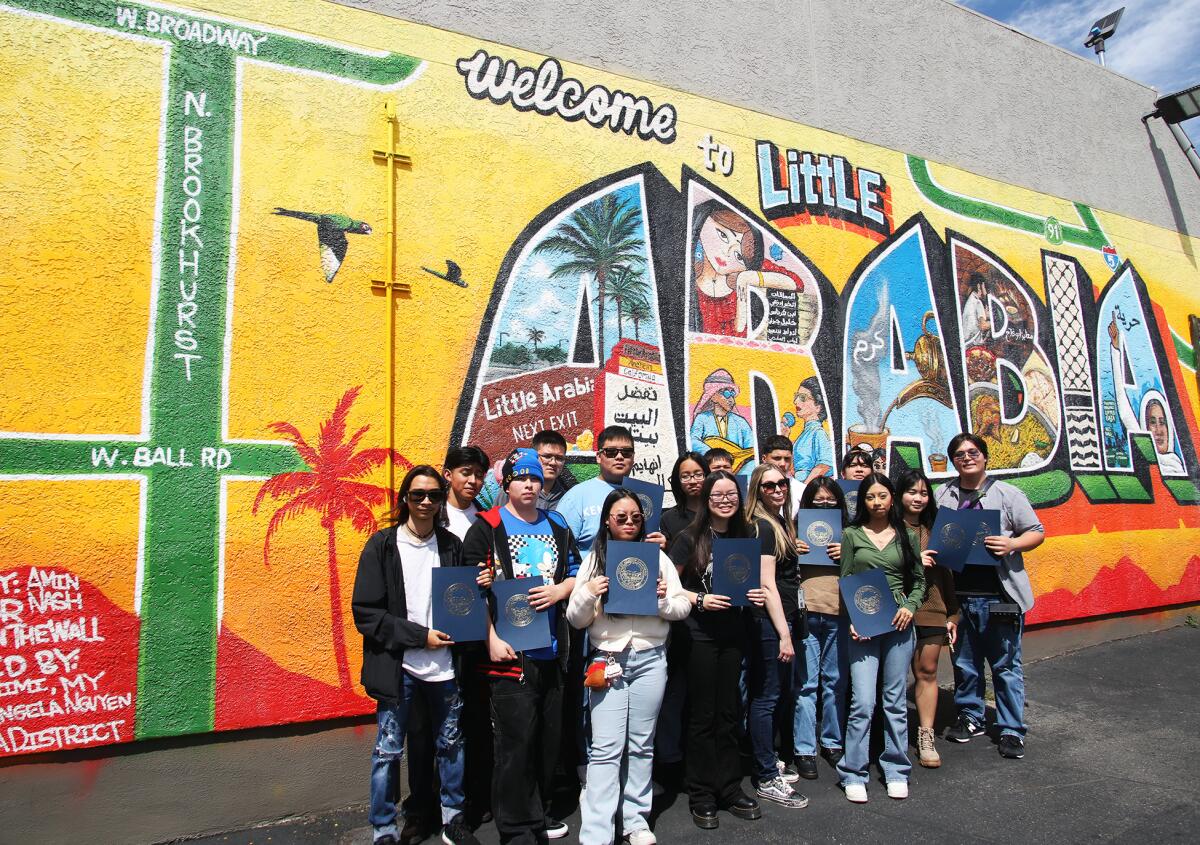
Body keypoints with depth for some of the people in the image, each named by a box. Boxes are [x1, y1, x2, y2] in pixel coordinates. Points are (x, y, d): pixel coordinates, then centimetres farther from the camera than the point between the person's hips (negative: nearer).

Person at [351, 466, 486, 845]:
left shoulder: (451, 545, 4)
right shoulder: (382, 546, -6)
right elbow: (365, 614, -10)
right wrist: (419, 636, -15)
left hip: (445, 665, 3)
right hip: (398, 667, -3)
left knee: (451, 744, 15)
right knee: (388, 751, 7)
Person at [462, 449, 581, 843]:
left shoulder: (557, 525, 11)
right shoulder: (487, 527, -5)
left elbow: (576, 573, 15)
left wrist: (558, 591, -6)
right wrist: (492, 639, -14)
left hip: (552, 649, 5)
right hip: (511, 652, -5)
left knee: (549, 737, 15)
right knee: (515, 742, 1)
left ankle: (538, 813, 34)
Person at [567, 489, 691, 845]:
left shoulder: (657, 556, 5)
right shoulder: (594, 559, 3)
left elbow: (683, 607, 6)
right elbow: (575, 620, 3)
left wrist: (664, 600, -14)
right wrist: (587, 594, -16)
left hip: (650, 659, 1)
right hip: (607, 660, -1)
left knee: (642, 745, 12)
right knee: (605, 749, -2)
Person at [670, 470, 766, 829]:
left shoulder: (745, 537, 6)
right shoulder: (689, 539, -7)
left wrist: (755, 594, -4)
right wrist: (700, 600, -18)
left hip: (733, 634, 4)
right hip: (700, 635, -4)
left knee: (730, 714, 12)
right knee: (703, 715, 5)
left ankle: (730, 789, 25)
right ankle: (701, 795, 19)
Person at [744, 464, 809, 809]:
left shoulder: (781, 523, 14)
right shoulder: (762, 527, -14)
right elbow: (767, 584, -18)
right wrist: (784, 634, -18)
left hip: (784, 617, 10)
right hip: (769, 621, -10)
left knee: (775, 694, 17)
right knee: (766, 697, -1)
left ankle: (768, 762, 30)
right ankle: (767, 780, 8)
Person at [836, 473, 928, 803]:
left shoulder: (906, 536, 9)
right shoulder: (852, 535, 4)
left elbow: (919, 580, 12)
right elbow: (845, 582, 3)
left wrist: (909, 607, -6)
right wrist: (851, 620, -8)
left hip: (898, 622, 2)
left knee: (896, 701, 10)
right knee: (863, 703, -5)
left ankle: (896, 770, 24)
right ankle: (853, 774, 7)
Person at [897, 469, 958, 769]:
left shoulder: (934, 527, 10)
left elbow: (945, 572, 13)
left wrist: (952, 614, 12)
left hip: (932, 611, 4)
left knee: (928, 671, 7)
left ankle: (926, 737, 16)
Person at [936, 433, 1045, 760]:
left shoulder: (1007, 494, 0)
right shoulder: (943, 495, 9)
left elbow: (1037, 532, 1)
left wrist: (1012, 545, -17)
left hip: (1000, 596, -3)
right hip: (958, 595, 3)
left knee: (1006, 665, 5)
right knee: (964, 663, 15)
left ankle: (1011, 730, 18)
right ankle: (970, 718, 31)